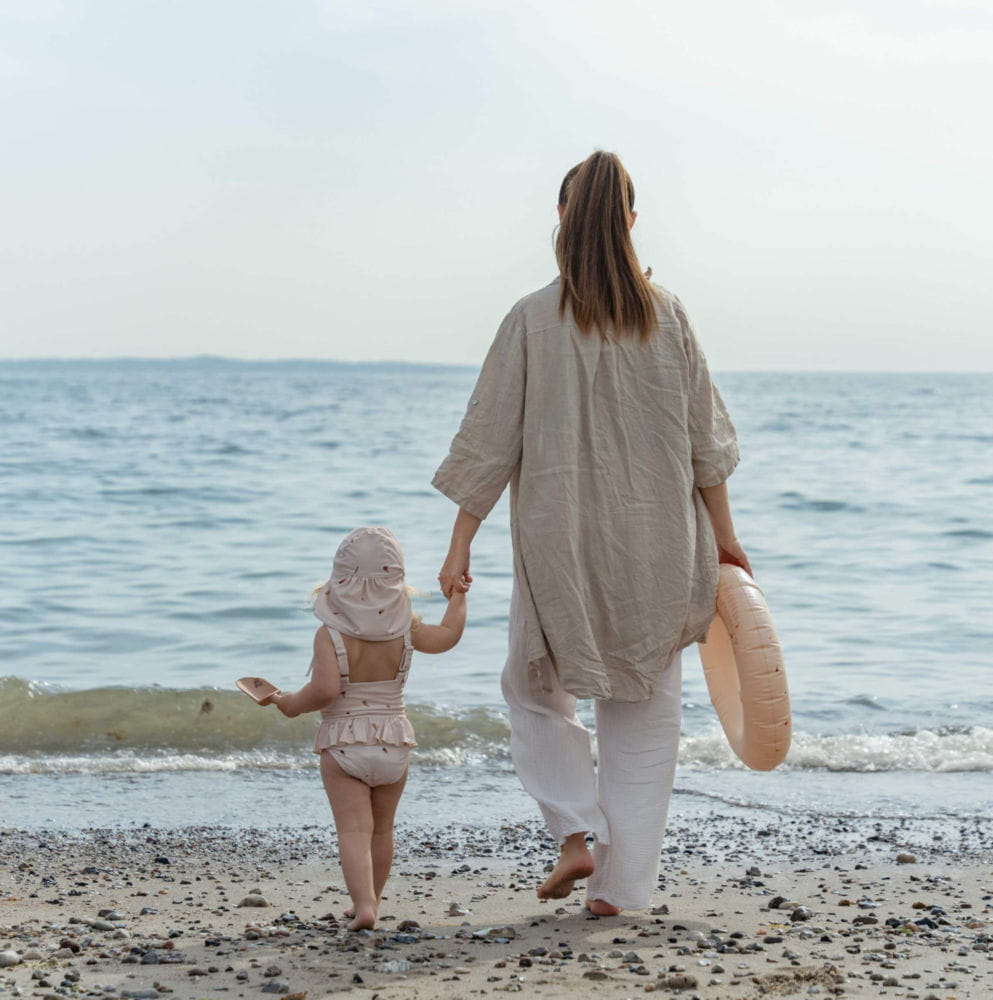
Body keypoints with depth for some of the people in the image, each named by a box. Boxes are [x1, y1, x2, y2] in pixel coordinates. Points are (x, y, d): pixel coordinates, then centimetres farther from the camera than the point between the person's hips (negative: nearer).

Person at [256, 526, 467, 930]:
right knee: (381, 830, 19)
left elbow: (325, 689, -25)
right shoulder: (404, 629, -2)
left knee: (354, 831, -6)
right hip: (394, 741, 4)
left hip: (343, 743, -4)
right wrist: (458, 595, 28)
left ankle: (363, 904, -22)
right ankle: (370, 901, 33)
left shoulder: (330, 634, -13)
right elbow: (448, 635, 12)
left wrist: (290, 703, -6)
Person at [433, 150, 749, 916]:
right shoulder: (667, 315, -1)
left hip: (559, 543, -2)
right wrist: (722, 532, 14)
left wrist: (460, 546, 1)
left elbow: (490, 442, -6)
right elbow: (705, 435, 4)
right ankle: (620, 883, 11)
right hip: (656, 544, 2)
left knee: (535, 687, 20)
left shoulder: (533, 320, -8)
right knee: (644, 712, 12)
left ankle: (577, 833, 4)